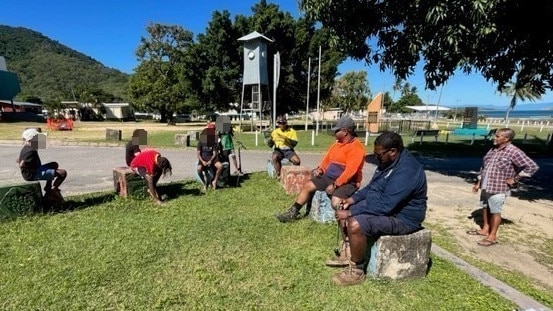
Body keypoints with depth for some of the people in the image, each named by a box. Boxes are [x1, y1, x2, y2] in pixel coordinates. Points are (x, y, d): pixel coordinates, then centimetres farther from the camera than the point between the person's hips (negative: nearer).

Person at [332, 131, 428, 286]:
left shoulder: (406, 171, -29)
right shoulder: (389, 162, 3)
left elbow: (384, 205, -33)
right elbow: (372, 186, 14)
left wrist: (350, 212, -28)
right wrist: (353, 198, -1)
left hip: (401, 218, -10)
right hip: (383, 206, 10)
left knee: (355, 225, -28)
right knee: (345, 209, 8)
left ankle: (356, 272, -7)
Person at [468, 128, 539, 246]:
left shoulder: (514, 152, -14)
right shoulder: (493, 149, 8)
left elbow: (532, 167, -15)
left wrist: (515, 179, -12)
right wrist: (478, 182, 14)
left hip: (498, 188, -7)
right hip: (485, 186, 7)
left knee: (495, 211, 3)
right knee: (485, 208, 17)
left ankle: (492, 236, 16)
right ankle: (485, 229, 33)